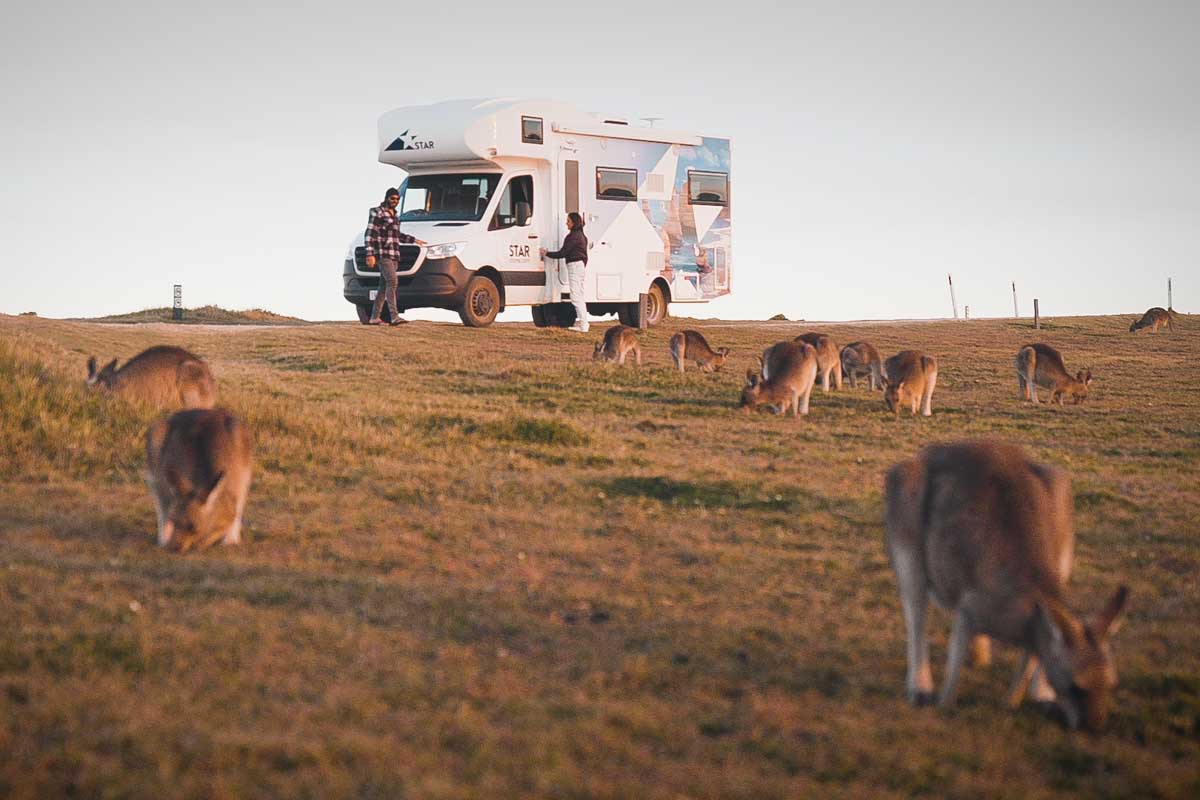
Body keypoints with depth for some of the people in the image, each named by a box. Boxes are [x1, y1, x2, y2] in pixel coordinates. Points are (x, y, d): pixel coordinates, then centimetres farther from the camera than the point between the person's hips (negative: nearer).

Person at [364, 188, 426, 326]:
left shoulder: (394, 215, 21)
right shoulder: (377, 213, -4)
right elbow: (370, 234, -10)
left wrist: (414, 240, 26)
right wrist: (370, 254, -17)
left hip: (394, 255, 8)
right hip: (383, 253, -8)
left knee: (384, 286, 6)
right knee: (392, 282, -19)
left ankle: (374, 318, 10)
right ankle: (395, 317, -27)